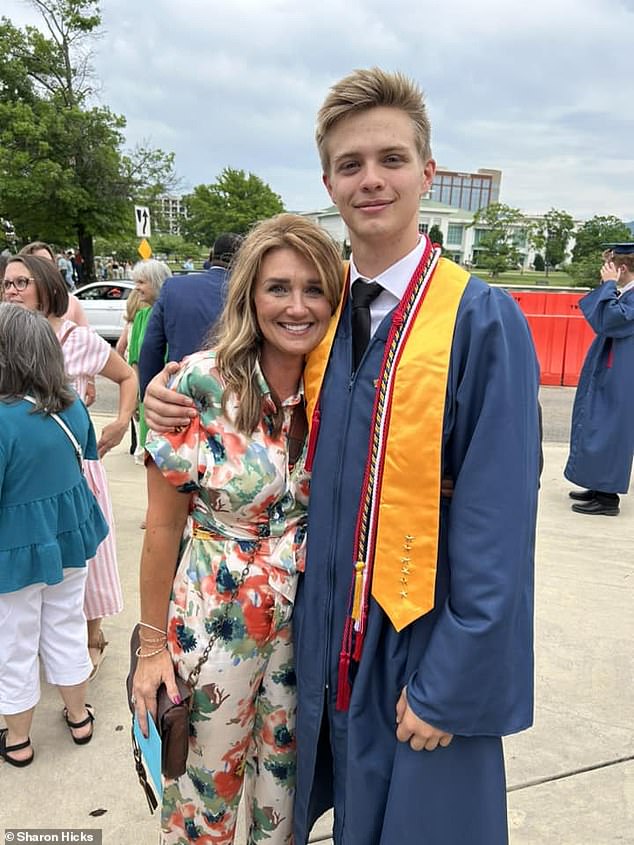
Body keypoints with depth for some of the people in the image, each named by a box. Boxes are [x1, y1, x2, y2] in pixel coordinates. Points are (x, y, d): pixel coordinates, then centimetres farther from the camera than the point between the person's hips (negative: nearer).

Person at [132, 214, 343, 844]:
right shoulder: (200, 385, -18)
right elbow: (163, 525, -11)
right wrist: (153, 644, -5)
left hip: (306, 620, 4)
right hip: (215, 619, -3)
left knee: (283, 773, 24)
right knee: (205, 788, 18)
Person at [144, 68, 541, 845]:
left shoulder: (480, 320, -15)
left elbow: (498, 525, -16)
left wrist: (452, 685, -14)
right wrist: (180, 396, -5)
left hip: (422, 648, -4)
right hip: (329, 643, 5)